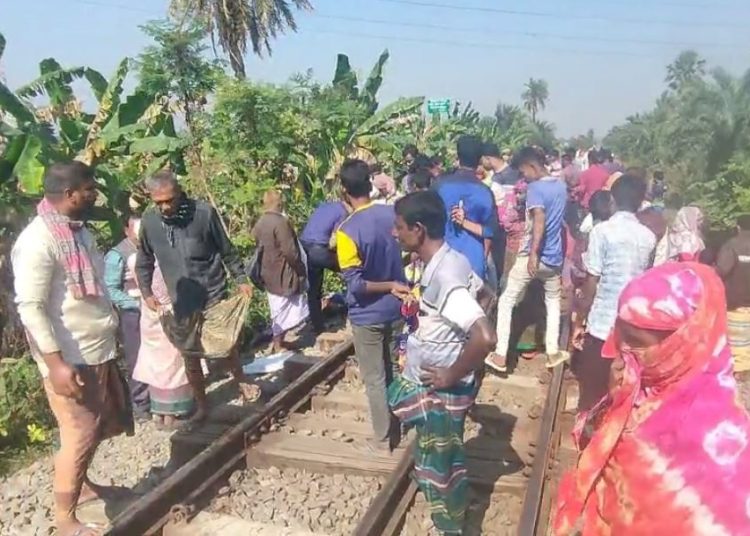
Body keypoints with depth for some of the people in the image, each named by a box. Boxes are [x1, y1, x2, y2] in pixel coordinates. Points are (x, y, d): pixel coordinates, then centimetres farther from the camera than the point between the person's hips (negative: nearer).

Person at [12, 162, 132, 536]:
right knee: (79, 435, -1)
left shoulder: (78, 231, 9)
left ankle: (81, 484, 42)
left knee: (98, 426, 21)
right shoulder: (38, 241, -19)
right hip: (70, 358, -9)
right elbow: (30, 307, -22)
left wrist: (111, 333, 21)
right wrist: (55, 362, -25)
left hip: (99, 351, 9)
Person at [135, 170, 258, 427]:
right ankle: (202, 407, 28)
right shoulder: (149, 221, -6)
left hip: (213, 294, -3)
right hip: (181, 300, 3)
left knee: (227, 345, 6)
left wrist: (241, 279, -3)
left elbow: (226, 250, -3)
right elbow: (144, 261, 8)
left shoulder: (204, 213, -14)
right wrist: (146, 292, -2)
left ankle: (241, 381, 36)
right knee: (190, 358, 11)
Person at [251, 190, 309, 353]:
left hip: (269, 273, 8)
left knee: (278, 310, 19)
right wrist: (301, 268, -9)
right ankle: (278, 346, 10)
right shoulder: (281, 222, -20)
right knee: (283, 311, 3)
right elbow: (290, 251, -23)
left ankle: (277, 341, 27)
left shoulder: (259, 224, 5)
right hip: (282, 274, -8)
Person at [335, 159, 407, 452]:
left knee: (375, 380, 10)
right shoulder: (391, 214, -6)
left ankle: (383, 438, 23)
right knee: (395, 370, 22)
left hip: (367, 316, -5)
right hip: (396, 309, 5)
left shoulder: (347, 230, -22)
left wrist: (390, 286, -16)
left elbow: (355, 283, -23)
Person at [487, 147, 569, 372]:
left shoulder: (535, 187, -14)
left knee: (506, 302, 4)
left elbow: (540, 220, -28)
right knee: (553, 301, 25)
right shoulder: (561, 186, 10)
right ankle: (553, 352, 24)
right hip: (555, 257, 7)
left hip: (533, 257, -7)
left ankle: (500, 356, 2)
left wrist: (534, 253, -32)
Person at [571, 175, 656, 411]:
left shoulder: (602, 231, -11)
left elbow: (591, 283, -12)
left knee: (591, 392, 7)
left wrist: (579, 322, -4)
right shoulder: (649, 237, 4)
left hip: (602, 324, -5)